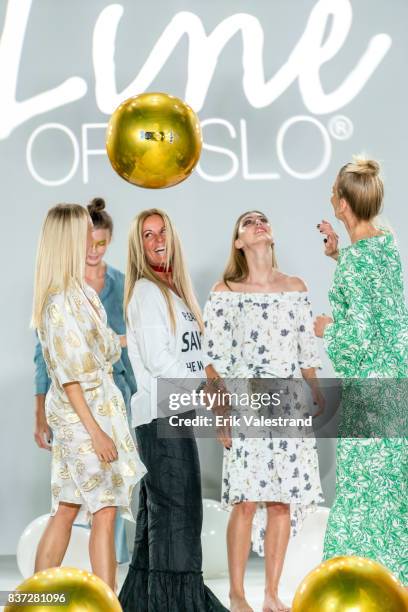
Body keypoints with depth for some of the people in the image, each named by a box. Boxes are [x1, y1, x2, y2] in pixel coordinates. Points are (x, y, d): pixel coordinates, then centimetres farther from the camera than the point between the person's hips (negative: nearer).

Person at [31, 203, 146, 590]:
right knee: (104, 511, -5)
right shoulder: (60, 301, -16)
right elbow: (68, 373, -18)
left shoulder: (80, 290, 11)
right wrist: (95, 430, -19)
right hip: (82, 413, -9)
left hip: (98, 404, 9)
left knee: (66, 511, 12)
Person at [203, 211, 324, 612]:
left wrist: (316, 396, 8)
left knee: (282, 501, 4)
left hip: (289, 406, 3)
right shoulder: (225, 292, 1)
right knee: (246, 501, -4)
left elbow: (307, 351, 12)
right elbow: (213, 358, -2)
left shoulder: (296, 289, 10)